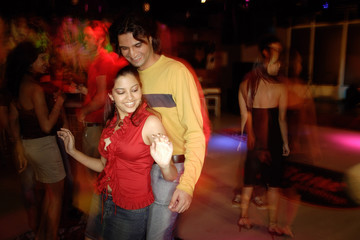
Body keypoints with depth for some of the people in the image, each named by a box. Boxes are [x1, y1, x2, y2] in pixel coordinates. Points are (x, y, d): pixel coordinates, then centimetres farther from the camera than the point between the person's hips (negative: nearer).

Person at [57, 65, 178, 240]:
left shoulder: (150, 122, -20)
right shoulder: (112, 123, 0)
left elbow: (171, 177, -22)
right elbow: (104, 165, 10)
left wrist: (164, 164, -44)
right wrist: (72, 151, 10)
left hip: (132, 209, -6)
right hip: (106, 200, 6)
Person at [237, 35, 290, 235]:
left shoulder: (245, 84, 0)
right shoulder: (279, 87, -13)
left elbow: (244, 115, 2)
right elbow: (282, 119, -9)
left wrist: (248, 138, 11)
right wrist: (286, 143, 1)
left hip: (252, 141, 4)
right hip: (272, 141, -4)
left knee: (249, 181, 17)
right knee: (273, 184, 10)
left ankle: (244, 218, 28)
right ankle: (273, 224, 21)